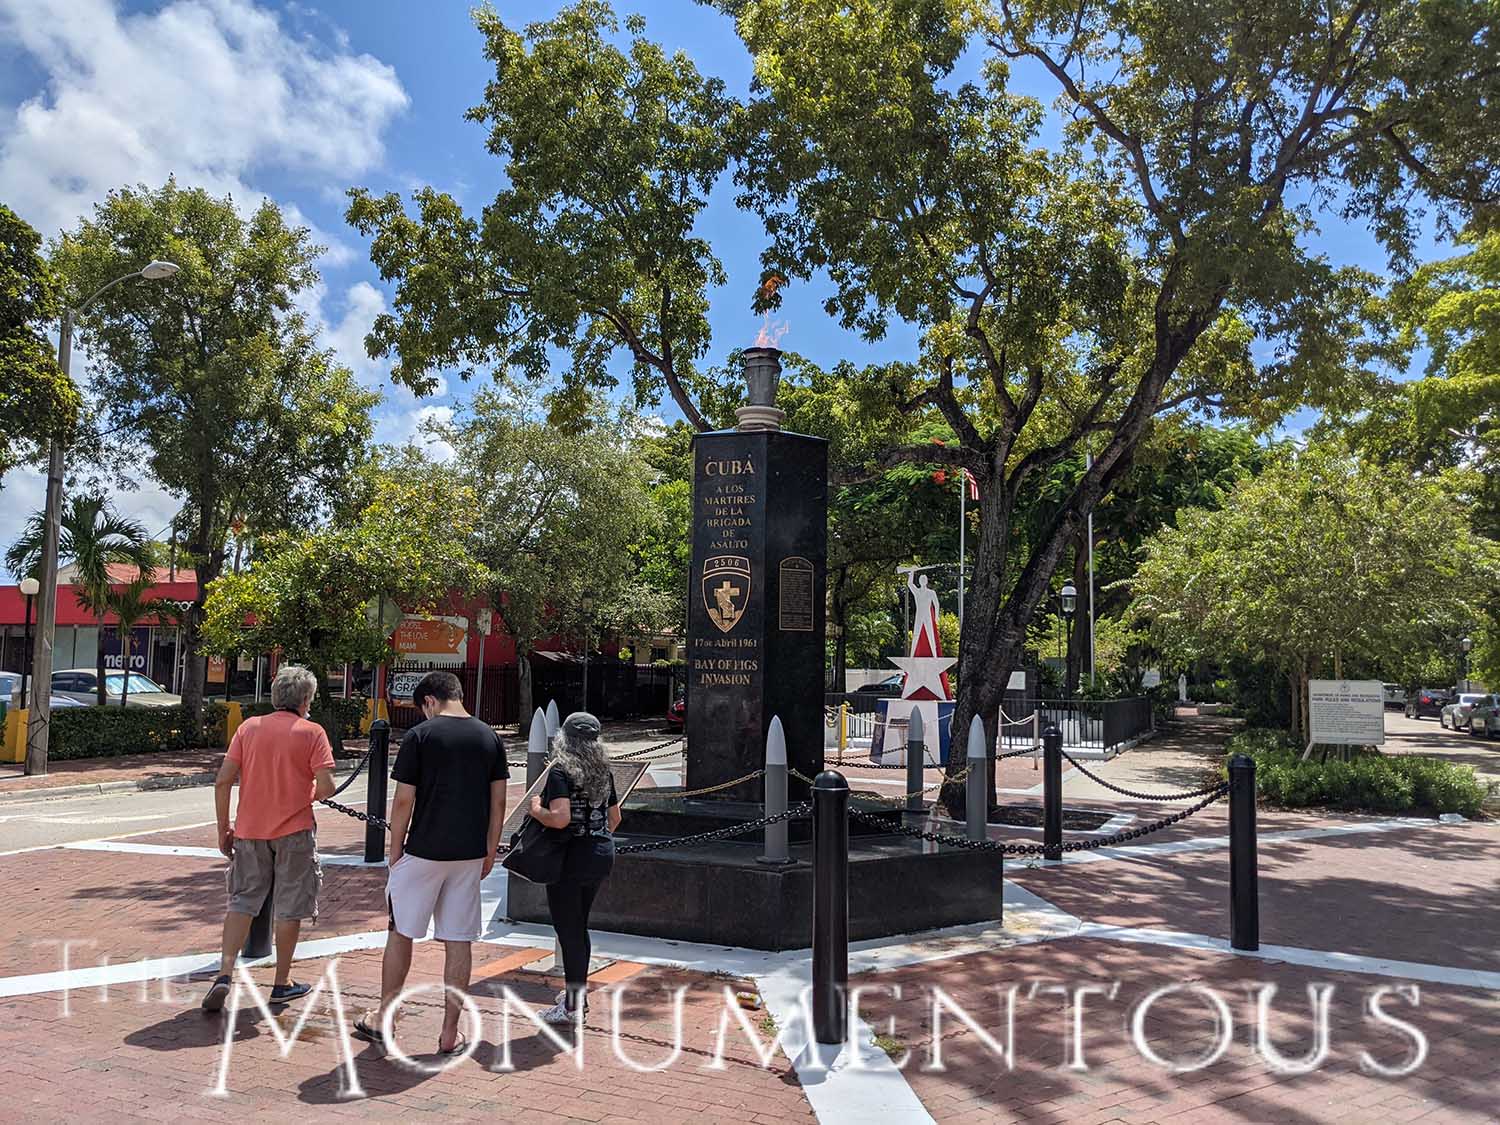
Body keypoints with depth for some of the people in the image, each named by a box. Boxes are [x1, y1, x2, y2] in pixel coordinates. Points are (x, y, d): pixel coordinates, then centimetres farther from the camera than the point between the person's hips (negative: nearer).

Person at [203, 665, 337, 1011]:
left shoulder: (248, 727, 3)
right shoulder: (312, 732, -7)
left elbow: (223, 780, 0)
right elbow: (326, 786, -15)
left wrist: (223, 829, 8)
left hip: (249, 830, 3)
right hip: (293, 831, -3)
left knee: (242, 901, 14)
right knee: (289, 908, 9)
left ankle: (224, 973, 0)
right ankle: (282, 983, 19)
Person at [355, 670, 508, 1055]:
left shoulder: (420, 736, -7)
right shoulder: (490, 737, 3)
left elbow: (403, 801, -8)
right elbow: (498, 801, 5)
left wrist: (394, 852, 3)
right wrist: (490, 852, 13)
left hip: (424, 851, -3)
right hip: (470, 854, 3)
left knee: (401, 934, 14)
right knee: (459, 942, 8)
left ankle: (380, 1018, 26)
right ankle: (450, 1034, 13)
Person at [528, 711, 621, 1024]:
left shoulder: (561, 771, -15)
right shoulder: (603, 771, 6)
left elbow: (560, 818, -27)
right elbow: (615, 817, 15)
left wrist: (536, 809, -10)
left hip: (570, 860, -7)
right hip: (602, 856, 7)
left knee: (568, 930, 3)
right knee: (579, 926, 21)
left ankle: (572, 1006, 10)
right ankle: (578, 991, 33)